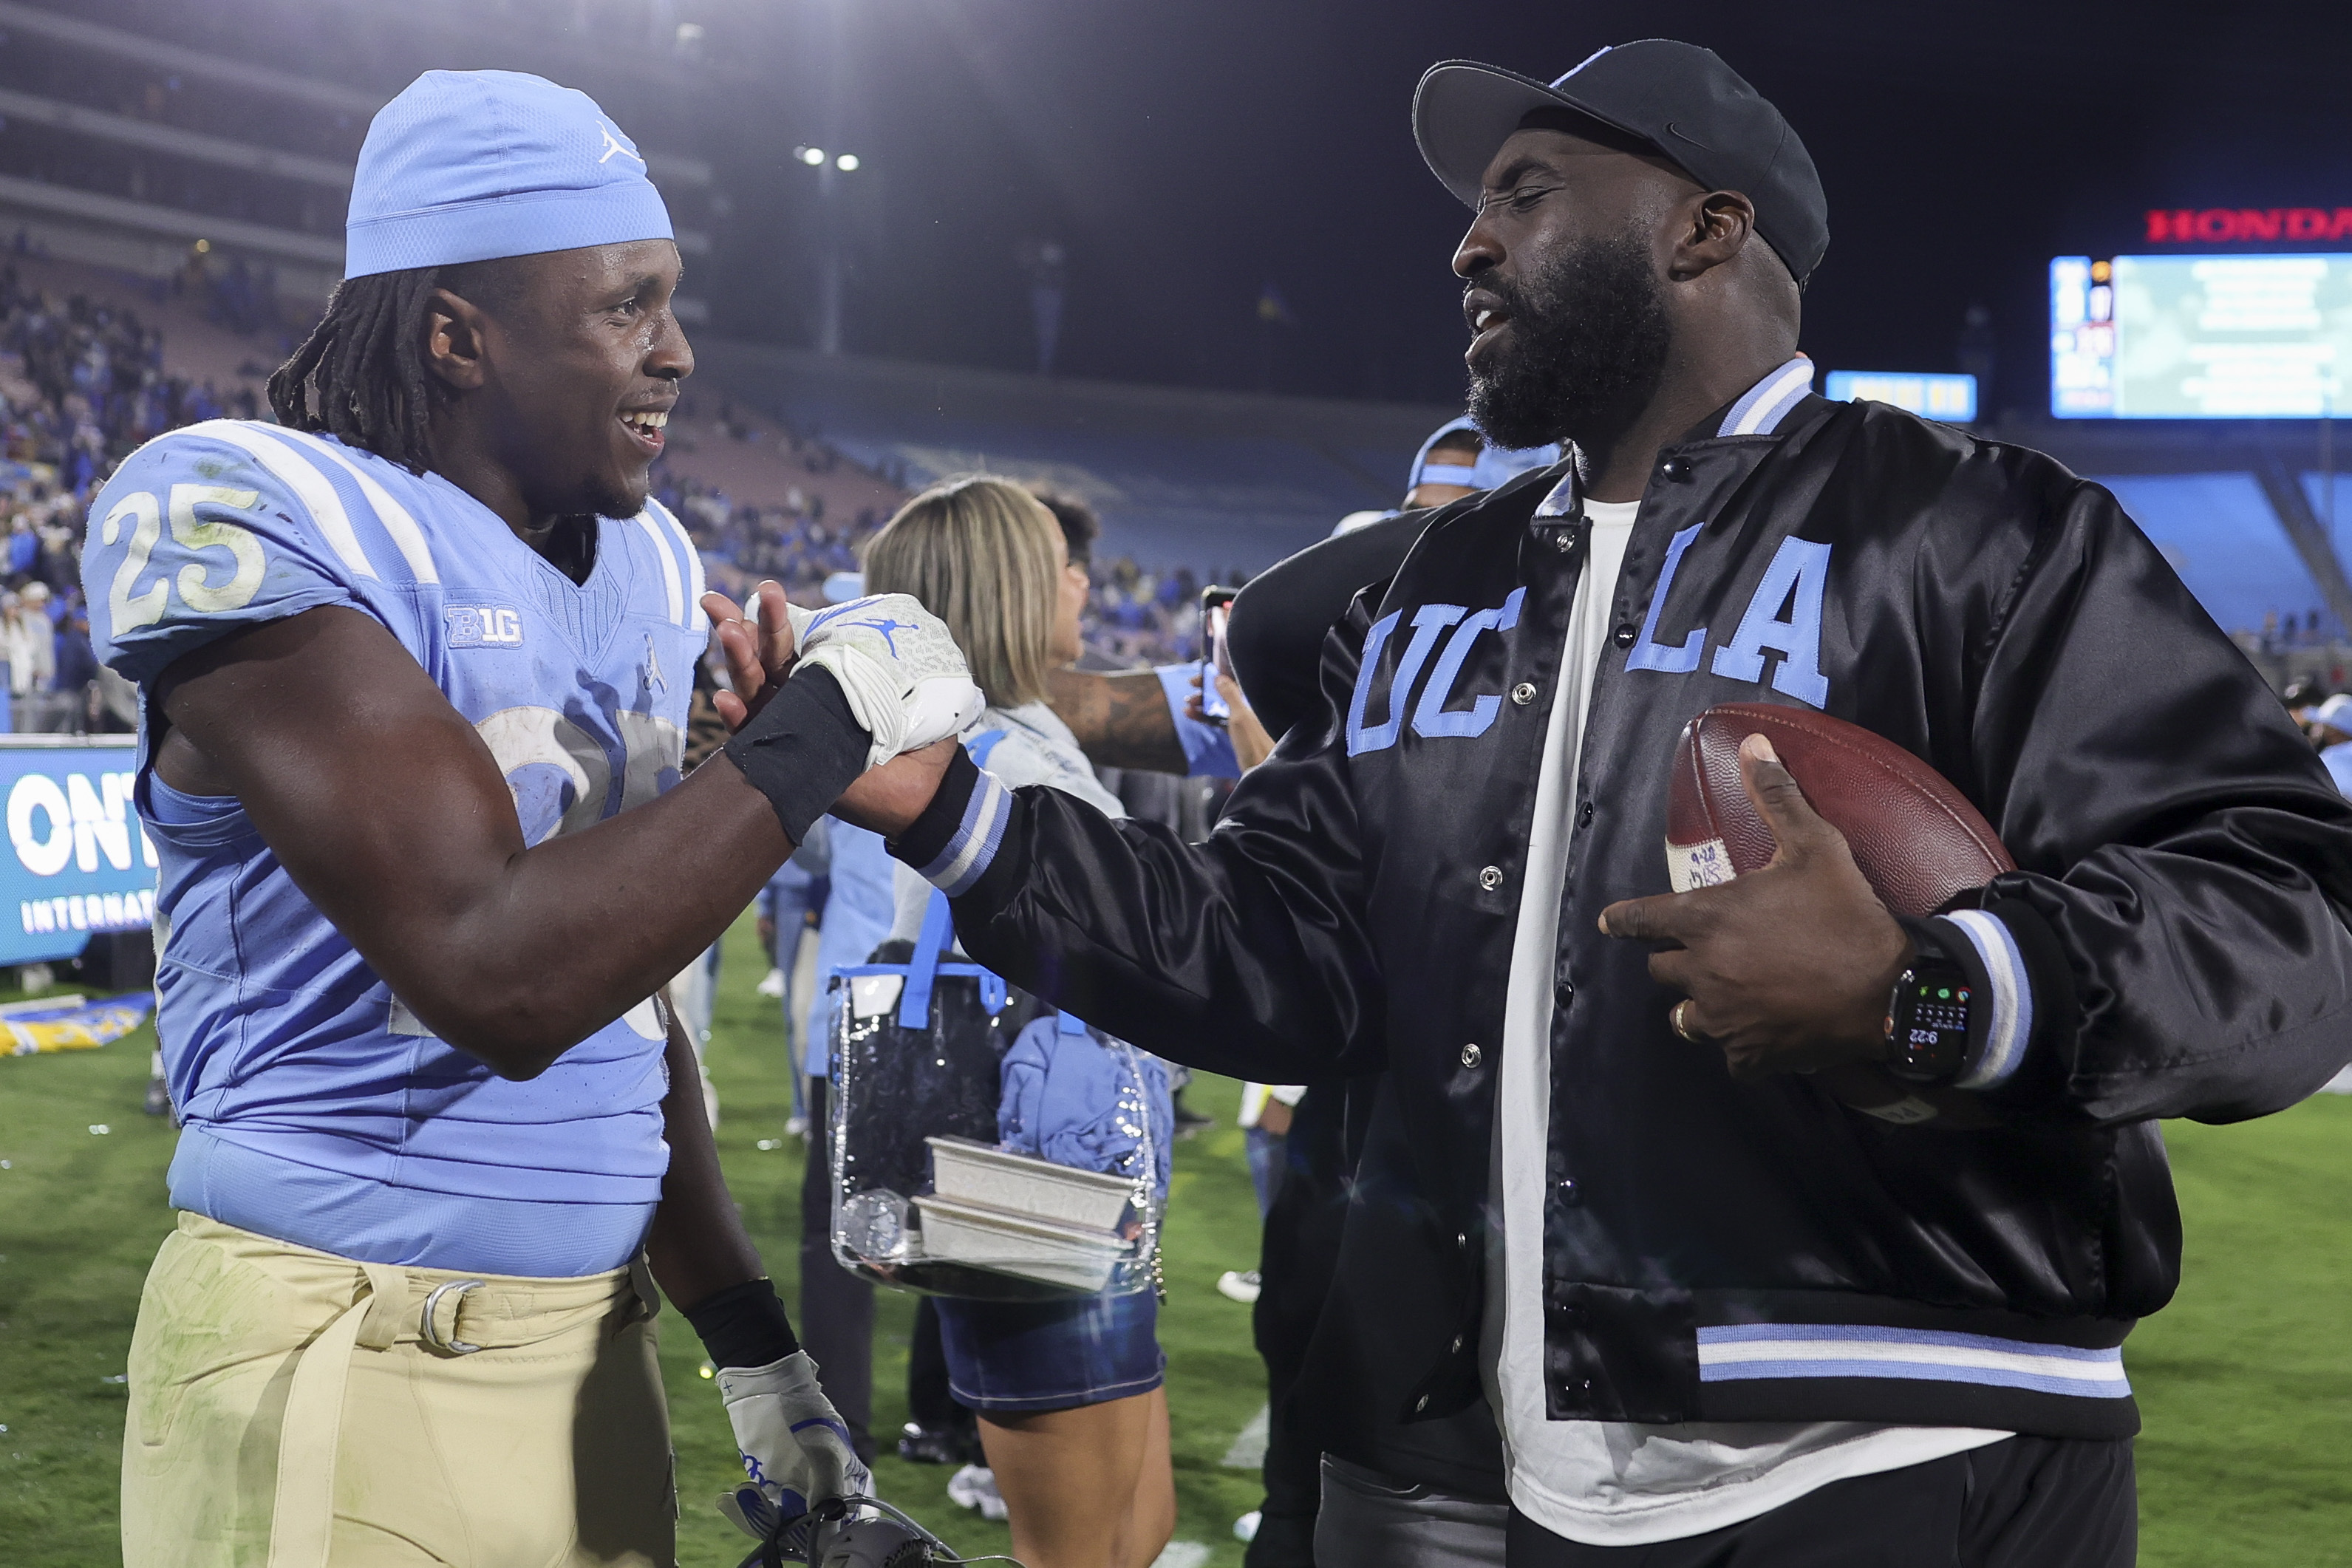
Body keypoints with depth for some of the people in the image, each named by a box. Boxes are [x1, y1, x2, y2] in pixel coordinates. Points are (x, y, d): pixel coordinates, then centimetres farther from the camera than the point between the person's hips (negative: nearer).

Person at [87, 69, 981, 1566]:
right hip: (345, 1377, -7)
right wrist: (820, 728, -17)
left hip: (597, 1333, 7)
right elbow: (499, 978, -24)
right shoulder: (250, 519, -15)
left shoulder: (647, 567, 8)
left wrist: (756, 1345, 15)